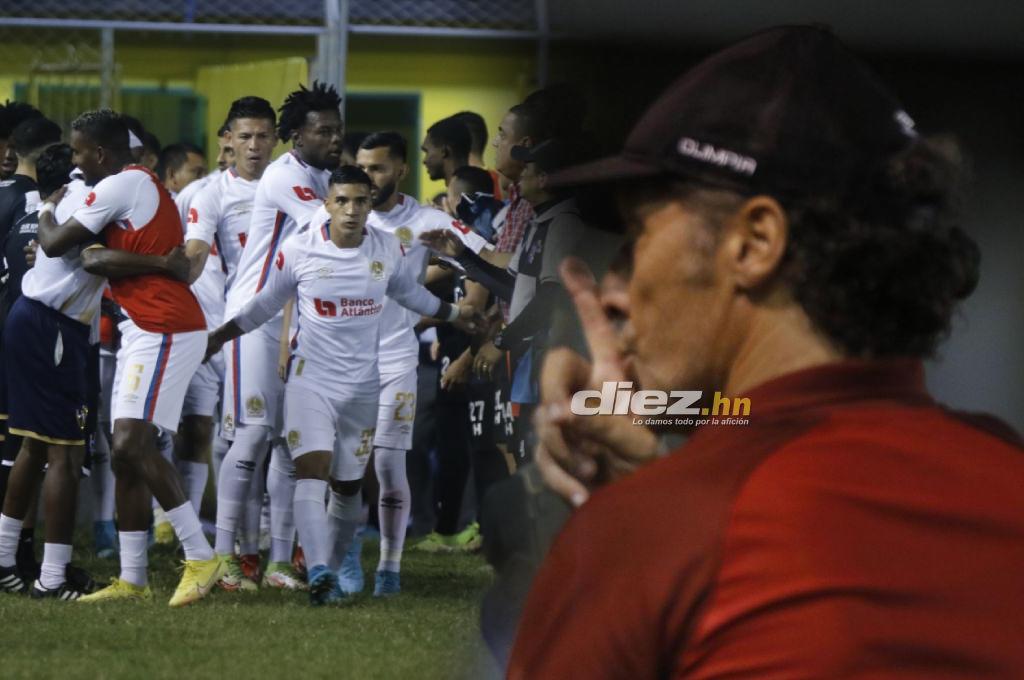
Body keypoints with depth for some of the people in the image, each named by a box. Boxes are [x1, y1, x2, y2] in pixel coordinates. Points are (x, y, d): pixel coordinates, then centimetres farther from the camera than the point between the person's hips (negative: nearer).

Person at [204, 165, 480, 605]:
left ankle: (331, 571, 24)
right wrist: (217, 336, 12)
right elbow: (266, 304, 9)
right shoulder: (298, 251, -7)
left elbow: (410, 293, 21)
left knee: (347, 484, 9)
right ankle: (319, 573, -30)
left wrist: (457, 315, 31)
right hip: (310, 379, -3)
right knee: (312, 469, -20)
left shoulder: (389, 251, 0)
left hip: (362, 384, 3)